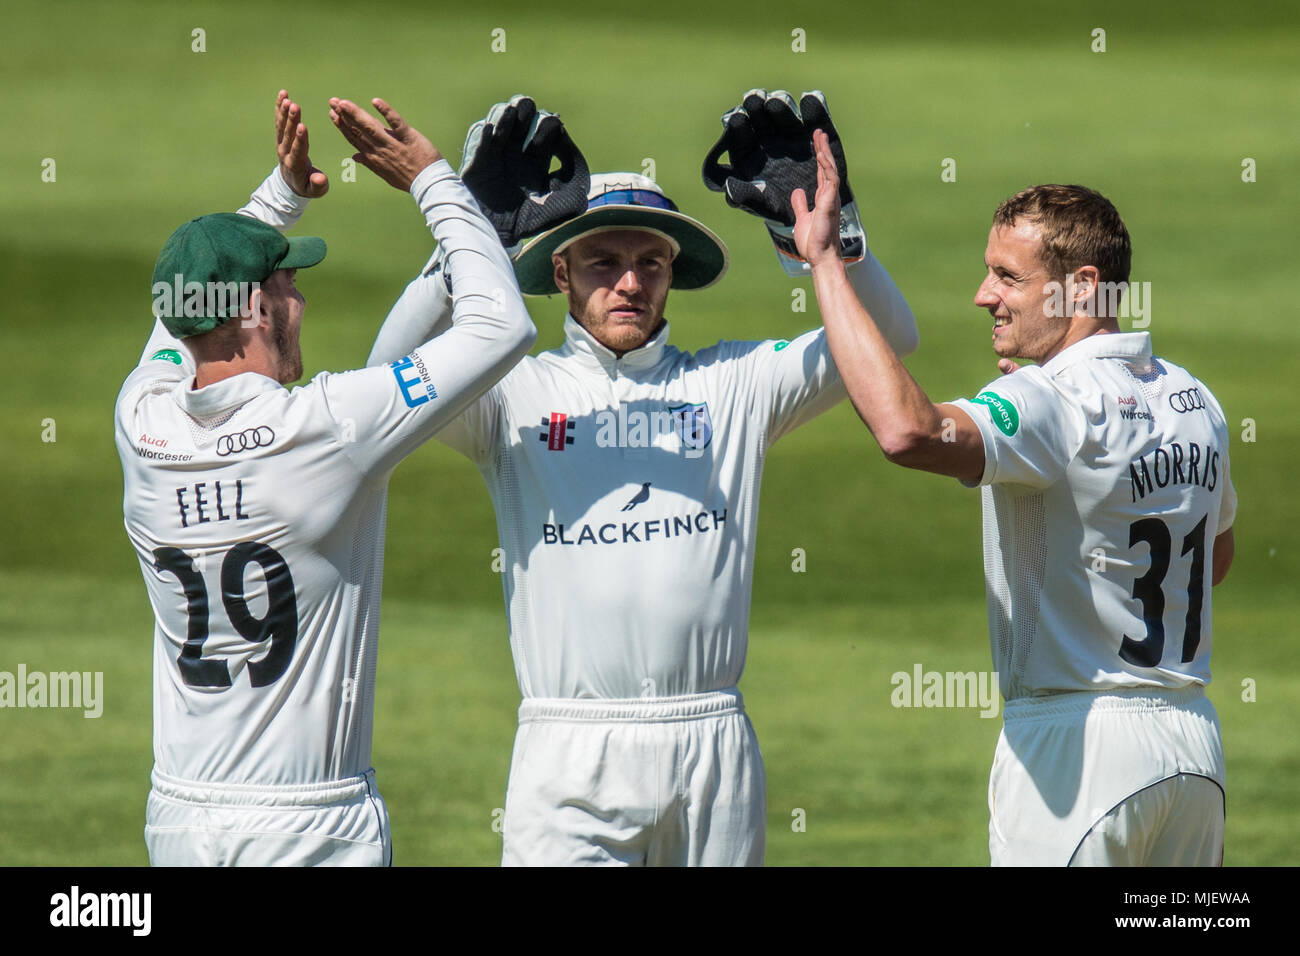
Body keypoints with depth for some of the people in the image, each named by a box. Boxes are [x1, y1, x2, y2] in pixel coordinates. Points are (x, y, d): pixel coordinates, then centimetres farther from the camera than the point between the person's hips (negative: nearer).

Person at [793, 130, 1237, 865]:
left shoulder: (1057, 404, -19)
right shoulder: (1196, 402, 8)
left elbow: (908, 430, -38)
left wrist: (824, 260, -30)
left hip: (1077, 740, -8)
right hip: (1196, 745, 8)